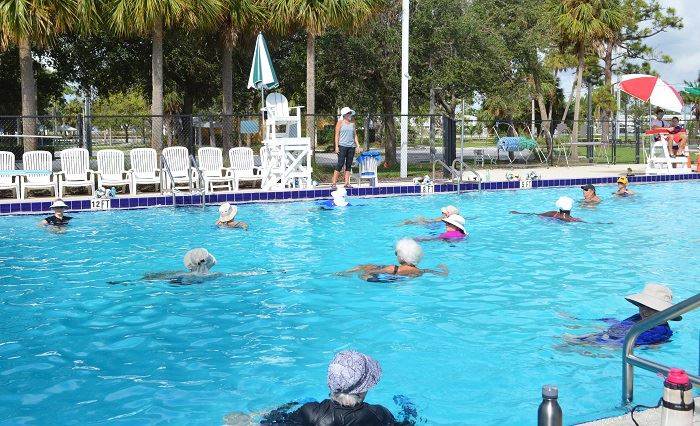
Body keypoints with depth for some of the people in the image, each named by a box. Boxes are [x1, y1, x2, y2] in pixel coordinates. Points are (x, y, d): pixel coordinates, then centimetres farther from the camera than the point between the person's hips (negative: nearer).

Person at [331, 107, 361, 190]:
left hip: (351, 146, 5)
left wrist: (357, 145, 9)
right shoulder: (340, 122, 1)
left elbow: (355, 135, 17)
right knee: (340, 164, -9)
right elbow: (337, 135, -3)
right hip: (342, 146, -5)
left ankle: (347, 183, 7)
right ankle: (333, 183, -6)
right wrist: (336, 146, -10)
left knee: (349, 165, 4)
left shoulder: (352, 123, 13)